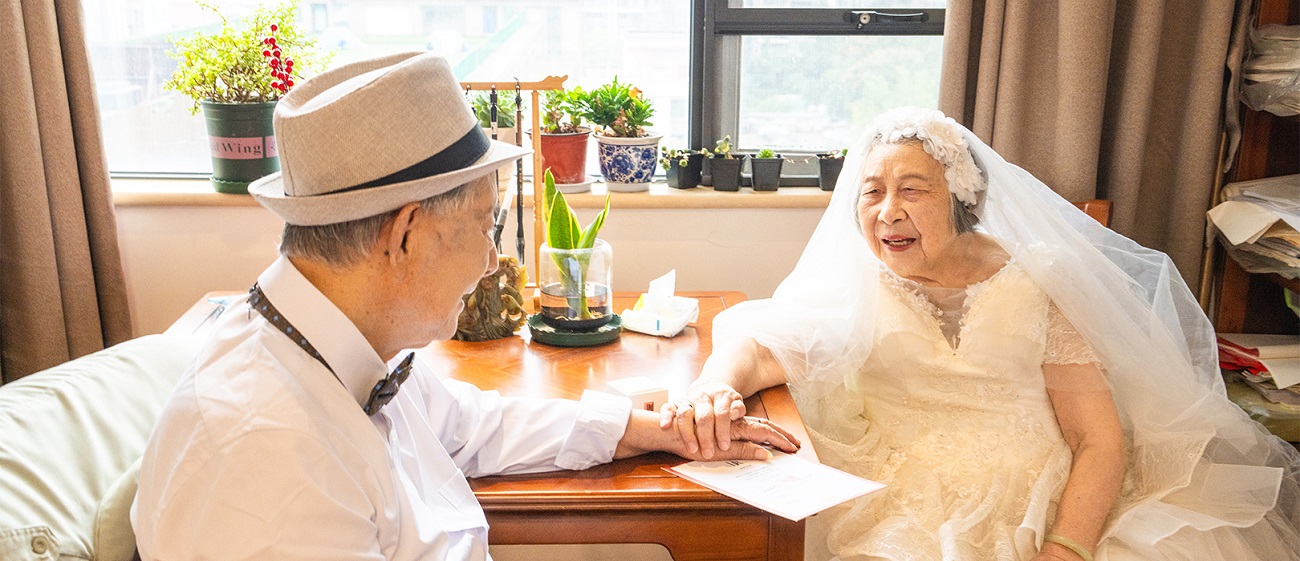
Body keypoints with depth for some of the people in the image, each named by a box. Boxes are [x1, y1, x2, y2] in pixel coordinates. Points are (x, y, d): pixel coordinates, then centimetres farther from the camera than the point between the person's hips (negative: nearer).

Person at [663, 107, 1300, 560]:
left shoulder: (1037, 287, 1)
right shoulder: (854, 290, 5)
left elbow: (1102, 439, -2)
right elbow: (756, 343, -6)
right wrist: (714, 387, -29)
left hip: (1050, 505, 1)